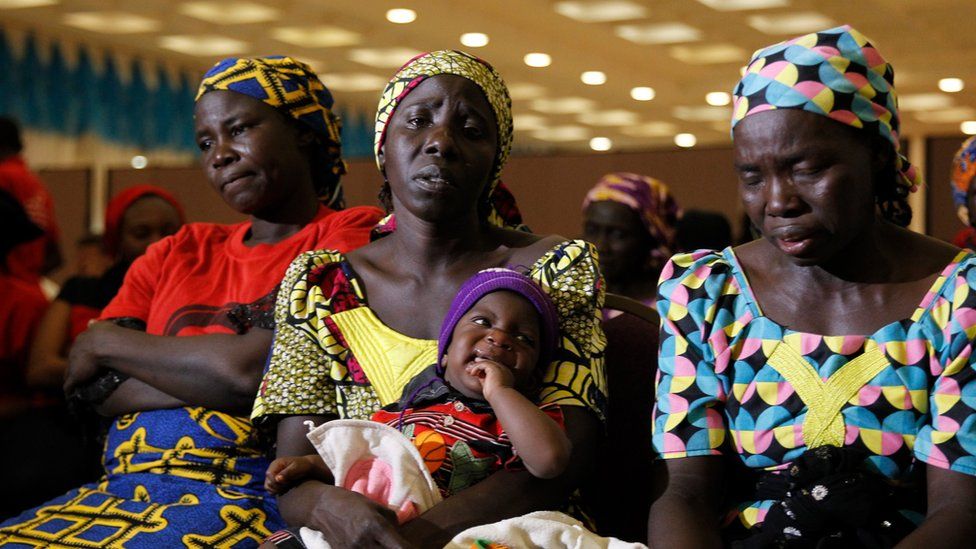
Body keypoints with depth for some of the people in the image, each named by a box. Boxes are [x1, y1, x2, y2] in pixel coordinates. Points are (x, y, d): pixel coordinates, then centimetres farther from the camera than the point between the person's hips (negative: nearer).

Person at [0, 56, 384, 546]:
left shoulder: (355, 236, 3)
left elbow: (255, 370, -11)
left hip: (254, 496, -6)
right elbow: (90, 383, 9)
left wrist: (106, 343, 4)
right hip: (126, 488, 6)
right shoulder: (178, 253, 22)